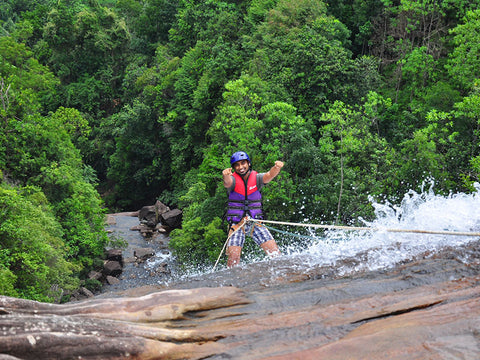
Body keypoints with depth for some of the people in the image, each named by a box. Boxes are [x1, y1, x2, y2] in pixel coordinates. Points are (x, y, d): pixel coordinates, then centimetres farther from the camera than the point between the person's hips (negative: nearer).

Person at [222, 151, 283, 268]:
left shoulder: (256, 178, 0)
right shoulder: (233, 179, -4)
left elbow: (269, 175, -20)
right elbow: (227, 183, -28)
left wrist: (277, 167, -43)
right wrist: (226, 175, -53)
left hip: (255, 222, 2)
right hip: (237, 223, -1)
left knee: (274, 251, -9)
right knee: (233, 258, -14)